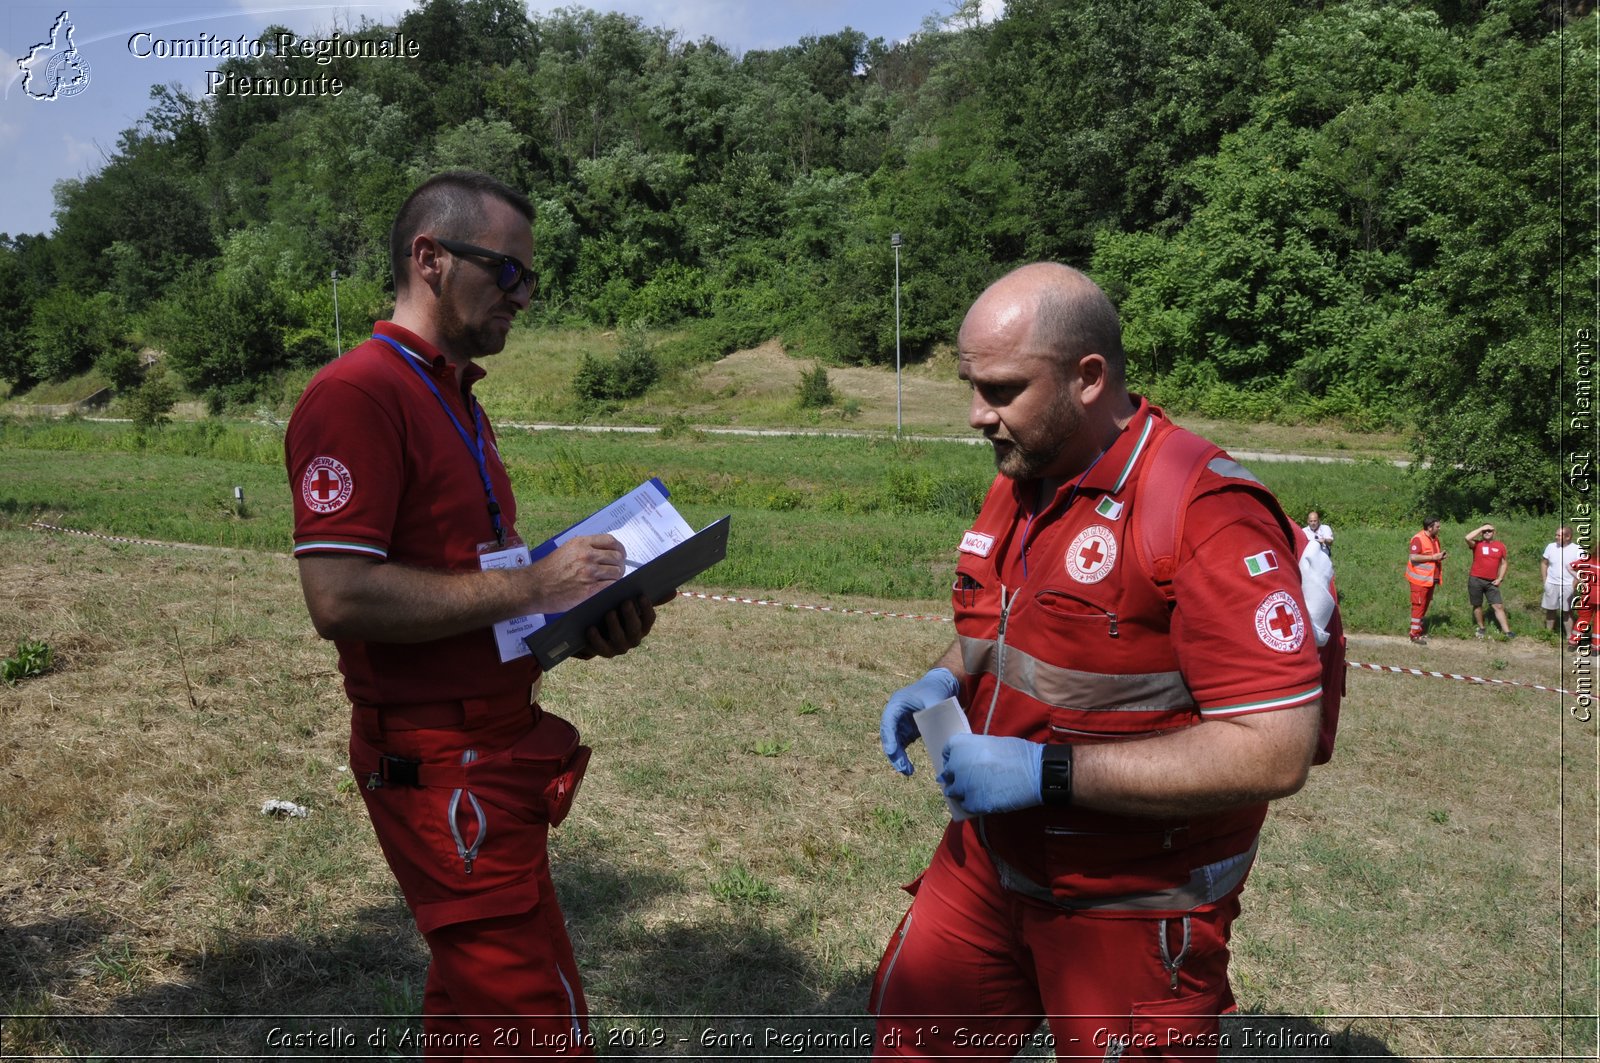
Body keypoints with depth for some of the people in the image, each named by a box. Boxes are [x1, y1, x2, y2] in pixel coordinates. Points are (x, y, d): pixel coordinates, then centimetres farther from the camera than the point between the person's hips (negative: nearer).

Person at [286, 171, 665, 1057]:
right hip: (438, 759, -10)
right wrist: (531, 585, -20)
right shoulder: (356, 394, -15)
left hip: (495, 742, 10)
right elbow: (339, 596, -24)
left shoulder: (453, 397, 16)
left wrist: (583, 621, 3)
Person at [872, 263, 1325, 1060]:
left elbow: (1275, 752, -27)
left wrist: (1047, 773, -27)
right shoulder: (1015, 487, 3)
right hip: (990, 861, 7)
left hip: (1130, 910, -7)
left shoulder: (1206, 513, -24)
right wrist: (946, 682, -4)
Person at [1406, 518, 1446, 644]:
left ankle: (1419, 629, 26)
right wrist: (1433, 557, -22)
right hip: (1420, 579, -9)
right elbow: (1413, 557, -25)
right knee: (1418, 605, -6)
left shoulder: (1435, 538, 11)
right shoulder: (1418, 539, -17)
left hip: (1430, 578, 9)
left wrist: (1441, 555, 0)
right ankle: (1415, 635, -2)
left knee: (1425, 604, 15)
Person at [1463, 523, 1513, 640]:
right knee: (1477, 605, 9)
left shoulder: (1500, 546, 5)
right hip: (1475, 580, -2)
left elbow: (1503, 563, 12)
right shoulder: (1477, 544, -3)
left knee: (1498, 606, -1)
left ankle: (1507, 631, -2)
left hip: (1491, 582, 2)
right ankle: (1481, 629, 23)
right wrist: (1481, 528, -14)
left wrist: (1500, 579, 2)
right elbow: (1468, 538, -25)